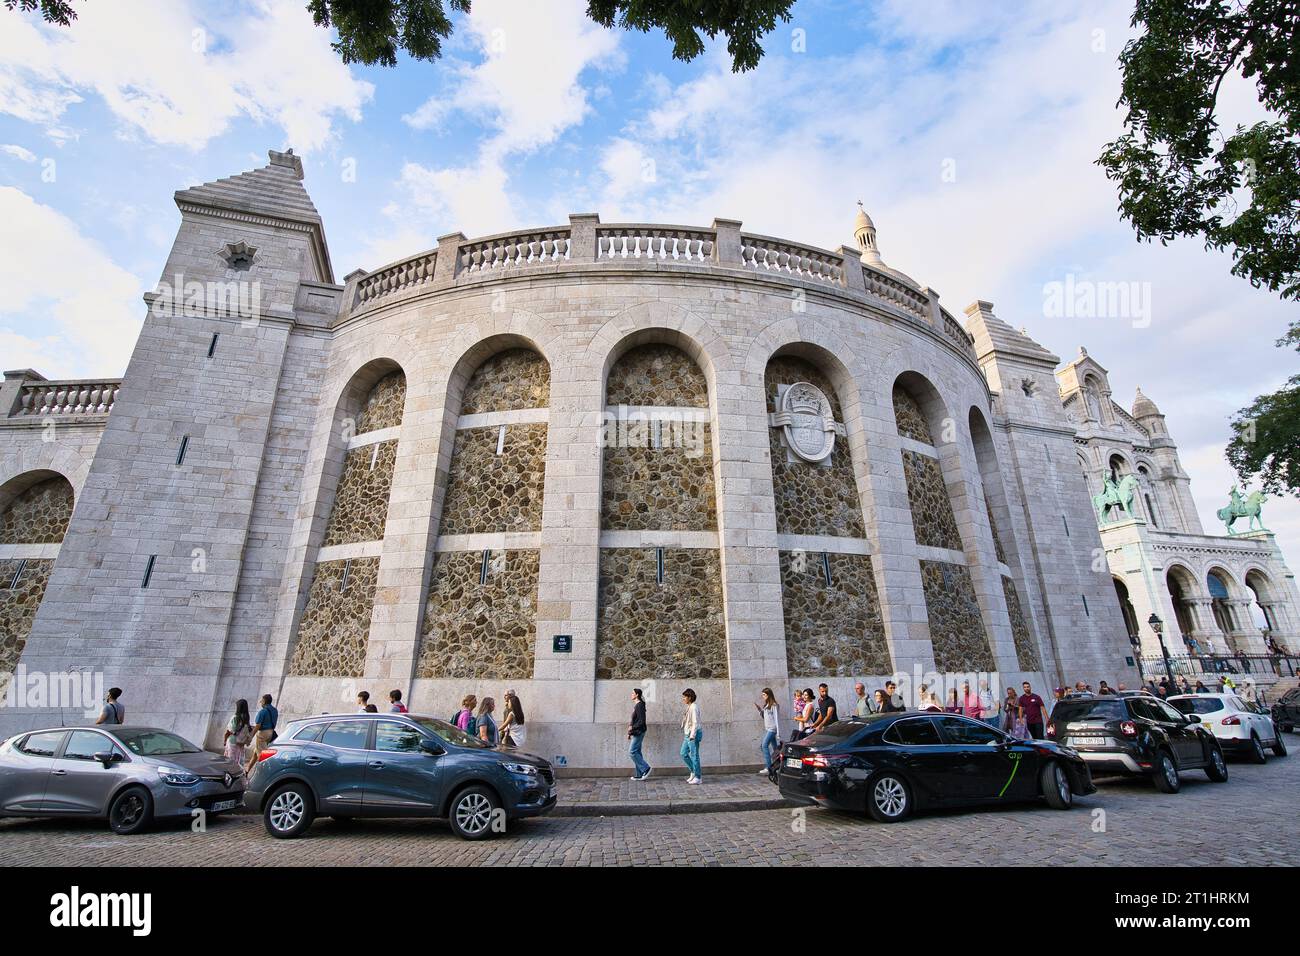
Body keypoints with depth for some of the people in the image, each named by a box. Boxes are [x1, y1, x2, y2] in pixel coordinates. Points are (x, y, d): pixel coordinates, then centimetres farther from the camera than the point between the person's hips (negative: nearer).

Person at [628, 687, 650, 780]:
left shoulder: (640, 705, -17)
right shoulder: (636, 705, 14)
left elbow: (642, 721, -22)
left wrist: (632, 727, -19)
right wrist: (630, 733, 19)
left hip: (638, 732, -10)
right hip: (635, 733, 10)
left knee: (632, 752, -9)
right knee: (636, 753, 10)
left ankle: (645, 768, -2)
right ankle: (639, 775, 15)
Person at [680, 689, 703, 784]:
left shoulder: (694, 707, -15)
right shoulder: (689, 707, 13)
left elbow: (695, 723, -20)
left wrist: (692, 736, -22)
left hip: (693, 734, -10)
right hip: (688, 734, 10)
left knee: (694, 755, -2)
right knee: (684, 753, 12)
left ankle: (698, 777, 8)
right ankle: (693, 771, 24)